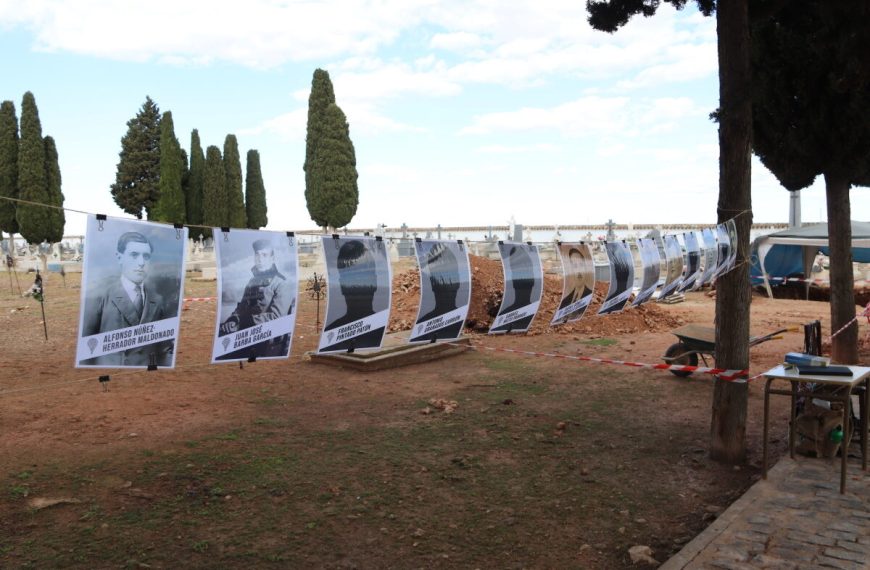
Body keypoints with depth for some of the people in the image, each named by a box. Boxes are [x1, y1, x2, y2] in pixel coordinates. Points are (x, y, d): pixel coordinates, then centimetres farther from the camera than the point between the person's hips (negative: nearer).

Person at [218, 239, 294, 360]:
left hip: (268, 346, -6)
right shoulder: (252, 281, 18)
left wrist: (238, 324, -18)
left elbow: (276, 316, -15)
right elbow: (241, 308, 16)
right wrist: (230, 322, -7)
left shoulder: (282, 284, -5)